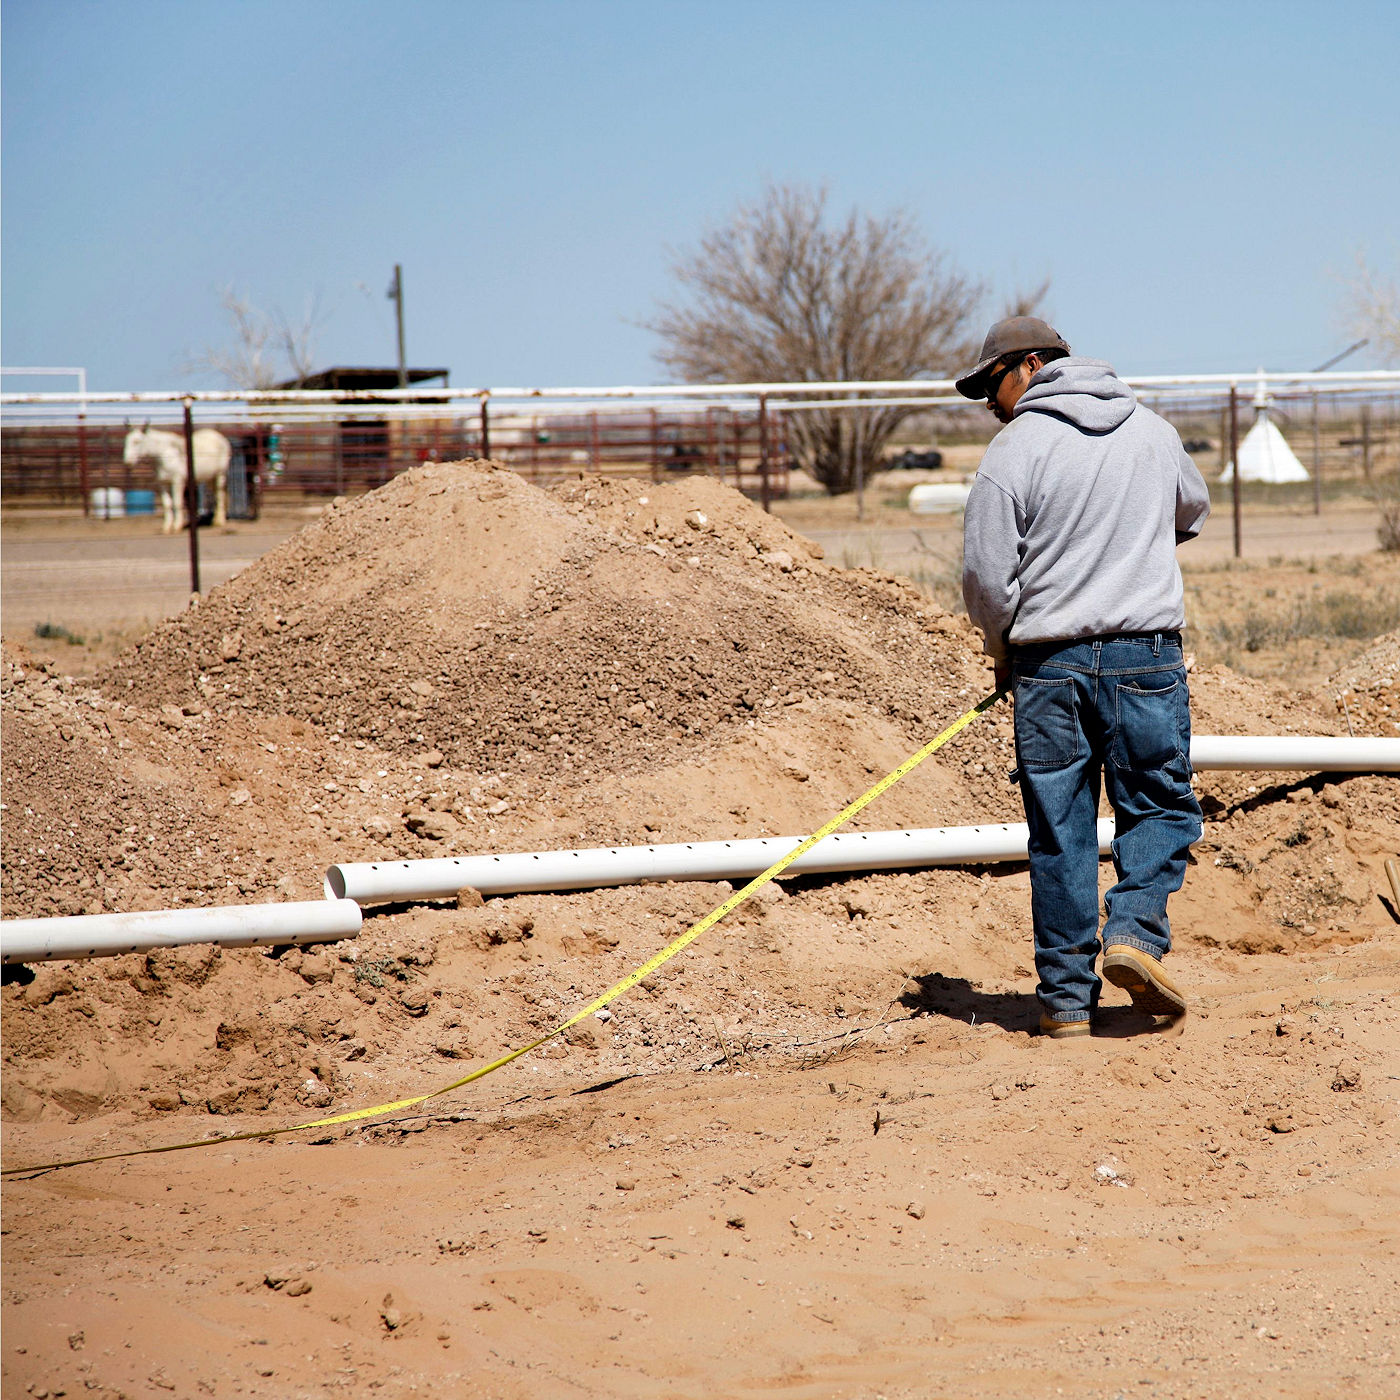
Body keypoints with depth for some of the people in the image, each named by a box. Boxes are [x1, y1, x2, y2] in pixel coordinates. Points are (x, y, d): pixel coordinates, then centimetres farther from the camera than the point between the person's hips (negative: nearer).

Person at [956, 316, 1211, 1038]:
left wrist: (1004, 652, 10)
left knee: (1059, 831, 6)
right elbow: (1193, 512, 28)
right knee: (1159, 806, 13)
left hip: (1048, 661, -1)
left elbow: (987, 573, -7)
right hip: (1147, 654, 2)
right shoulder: (1153, 431, 9)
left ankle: (1067, 997, 8)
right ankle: (1136, 930, -11)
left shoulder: (1016, 447, -5)